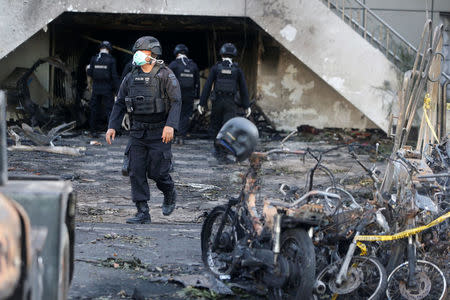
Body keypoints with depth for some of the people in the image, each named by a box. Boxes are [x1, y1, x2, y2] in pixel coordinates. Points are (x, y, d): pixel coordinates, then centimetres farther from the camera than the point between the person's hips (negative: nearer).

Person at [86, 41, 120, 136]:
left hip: (96, 88, 2)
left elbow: (90, 73, 0)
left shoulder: (94, 59, -1)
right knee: (109, 109, 2)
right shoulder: (111, 60, -7)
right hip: (107, 89, -2)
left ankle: (93, 130, 15)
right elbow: (114, 76, -9)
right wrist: (117, 89, -5)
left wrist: (88, 69, 24)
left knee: (94, 109, 12)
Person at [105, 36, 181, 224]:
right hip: (137, 132, 5)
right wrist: (112, 126, 3)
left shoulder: (165, 76, -7)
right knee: (136, 172, -2)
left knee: (156, 172, -5)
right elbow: (120, 104, 13)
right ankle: (143, 213, 2)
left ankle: (169, 193, 28)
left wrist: (170, 125, -27)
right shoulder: (131, 78, 8)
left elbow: (176, 102, -14)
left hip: (159, 133, -5)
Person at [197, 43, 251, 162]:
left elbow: (207, 86, -4)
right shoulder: (237, 69, 2)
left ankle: (217, 151, 27)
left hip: (217, 102, 0)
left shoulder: (216, 68, -1)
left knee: (216, 127, 16)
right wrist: (246, 106, 11)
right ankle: (222, 155, -10)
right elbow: (243, 89, 4)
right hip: (230, 103, 0)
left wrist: (202, 103, -1)